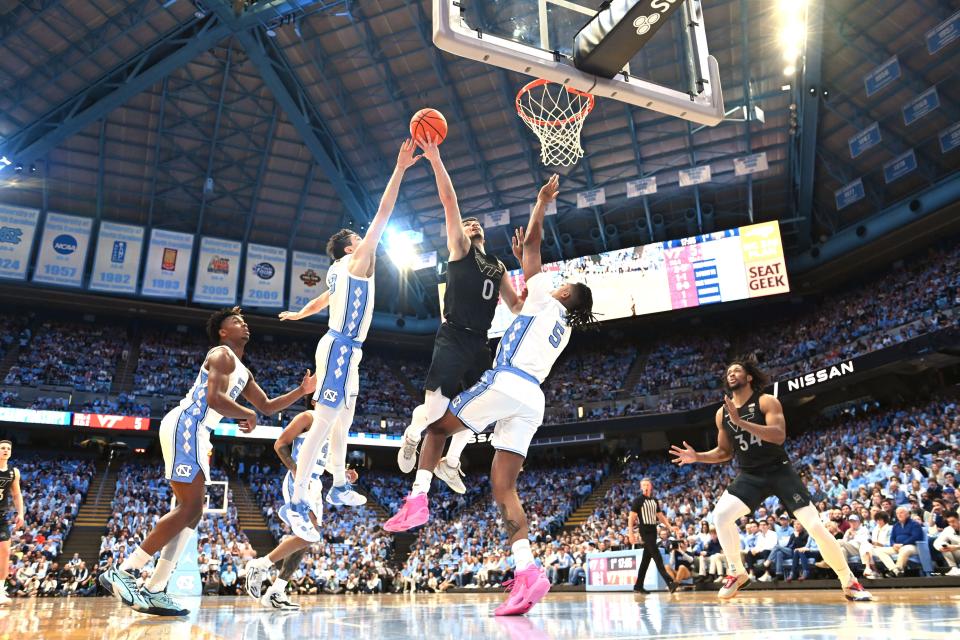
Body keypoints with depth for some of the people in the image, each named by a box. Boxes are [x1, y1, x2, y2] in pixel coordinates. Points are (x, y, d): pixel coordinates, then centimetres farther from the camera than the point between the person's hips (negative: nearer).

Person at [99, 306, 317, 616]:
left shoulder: (242, 371, 25)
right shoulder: (222, 354, -5)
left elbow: (267, 406, 29)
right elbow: (215, 398, -21)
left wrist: (302, 391, 19)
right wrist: (248, 415, -6)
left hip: (195, 433, 10)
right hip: (184, 425, -10)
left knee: (192, 511, 6)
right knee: (188, 509, -14)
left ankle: (153, 591, 5)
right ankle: (121, 572, -12)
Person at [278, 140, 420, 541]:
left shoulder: (341, 272, 20)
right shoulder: (357, 262, -5)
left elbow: (318, 303, 36)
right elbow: (383, 214, -11)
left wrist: (297, 314, 57)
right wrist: (400, 169, -11)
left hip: (345, 349, 11)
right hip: (341, 348, -11)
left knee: (344, 419, 19)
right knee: (324, 422, -14)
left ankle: (339, 488, 32)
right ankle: (296, 505, -14)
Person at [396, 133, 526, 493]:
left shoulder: (498, 267, 20)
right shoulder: (459, 247, 5)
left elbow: (517, 306, 16)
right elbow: (450, 202, -5)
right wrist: (436, 161, -14)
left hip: (480, 343, 6)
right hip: (453, 339, -6)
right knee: (435, 409, -12)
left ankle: (449, 463, 29)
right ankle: (412, 436, 23)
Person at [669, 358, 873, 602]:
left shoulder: (766, 401, -11)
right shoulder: (722, 413, 3)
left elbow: (779, 435, -27)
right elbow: (724, 452, 12)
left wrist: (740, 422, -33)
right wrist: (697, 457, -5)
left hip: (779, 471, -3)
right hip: (749, 476, 3)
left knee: (816, 526, -6)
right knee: (720, 515, -19)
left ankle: (849, 581, 15)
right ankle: (737, 572, -1)